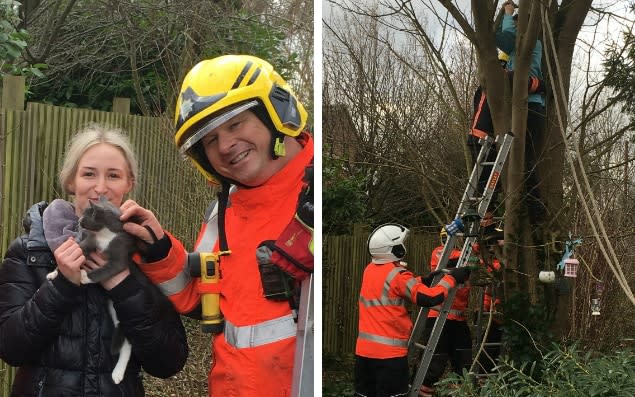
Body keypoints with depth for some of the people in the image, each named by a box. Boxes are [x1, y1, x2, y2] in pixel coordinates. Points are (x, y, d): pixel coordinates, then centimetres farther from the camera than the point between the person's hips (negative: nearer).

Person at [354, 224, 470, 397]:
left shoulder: (369, 270, 7)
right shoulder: (396, 274, -15)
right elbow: (429, 298, -19)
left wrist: (423, 280, 14)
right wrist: (451, 278, -7)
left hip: (363, 349, 7)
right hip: (389, 352, -7)